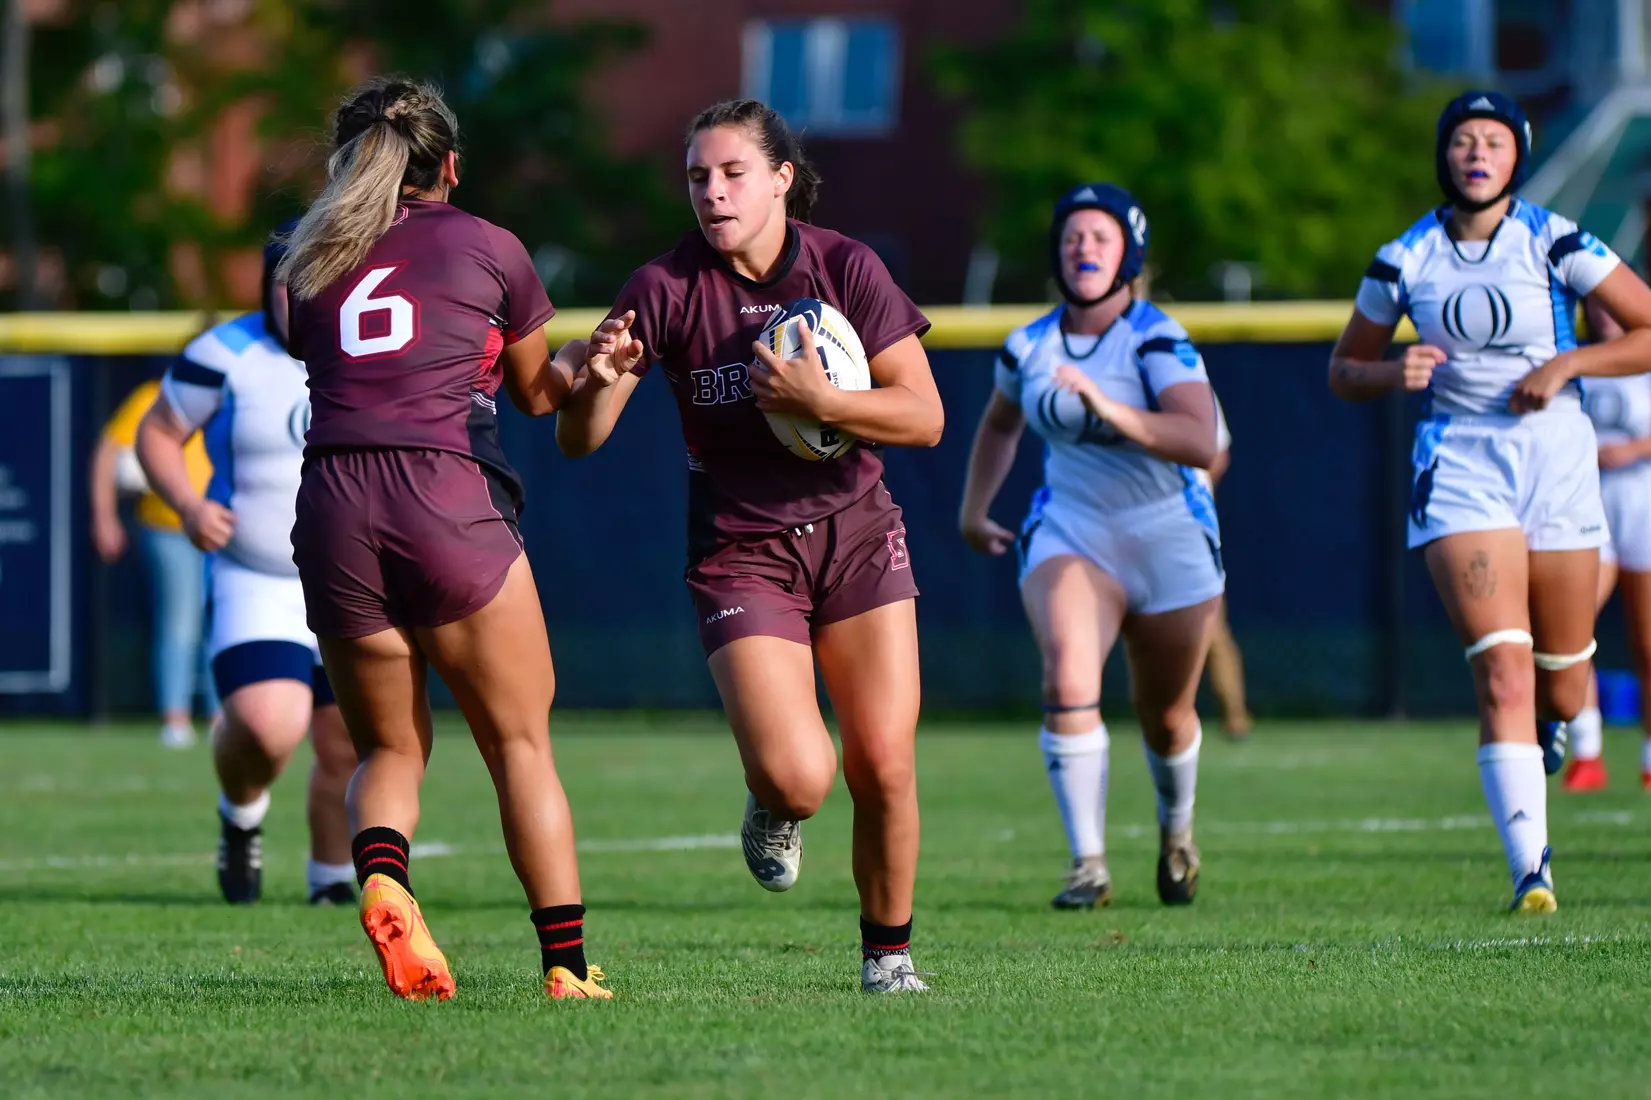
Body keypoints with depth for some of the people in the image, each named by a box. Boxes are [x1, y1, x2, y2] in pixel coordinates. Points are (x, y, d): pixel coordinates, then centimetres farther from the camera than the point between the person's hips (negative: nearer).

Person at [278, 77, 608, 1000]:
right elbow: (536, 392, 24)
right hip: (446, 499, -3)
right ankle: (568, 965, -3)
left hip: (331, 504, 3)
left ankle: (380, 874, -15)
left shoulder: (308, 262, 17)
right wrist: (582, 362, 45)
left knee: (389, 747, 16)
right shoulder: (489, 248, 12)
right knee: (521, 743, 6)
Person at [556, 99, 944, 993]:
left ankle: (887, 951, 17)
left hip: (856, 534, 1)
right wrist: (600, 381, -30)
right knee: (797, 776, -19)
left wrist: (820, 403, -24)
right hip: (739, 551, -1)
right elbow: (579, 441, -8)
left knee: (883, 767, -7)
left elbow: (923, 417, -8)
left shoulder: (846, 268, -6)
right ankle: (774, 810, 19)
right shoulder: (666, 289, -8)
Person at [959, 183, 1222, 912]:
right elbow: (1000, 425, 23)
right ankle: (1088, 864, -21)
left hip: (1170, 544, -2)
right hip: (1069, 532, 2)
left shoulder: (1158, 343, -16)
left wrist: (1108, 409, -41)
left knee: (1166, 717, 11)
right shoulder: (1029, 347, 0)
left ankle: (1176, 831, 44)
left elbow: (1199, 444, -32)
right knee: (1068, 681, -24)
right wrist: (974, 510, 25)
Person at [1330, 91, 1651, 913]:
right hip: (1459, 468, -1)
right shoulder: (1404, 261, 2)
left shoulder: (1555, 245, -3)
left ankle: (1544, 736, 47)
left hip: (1556, 459, 1)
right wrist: (1396, 373, -8)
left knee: (1561, 686, 8)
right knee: (1502, 669, -17)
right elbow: (1343, 371, 13)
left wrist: (1567, 363, -14)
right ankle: (1530, 867, -19)